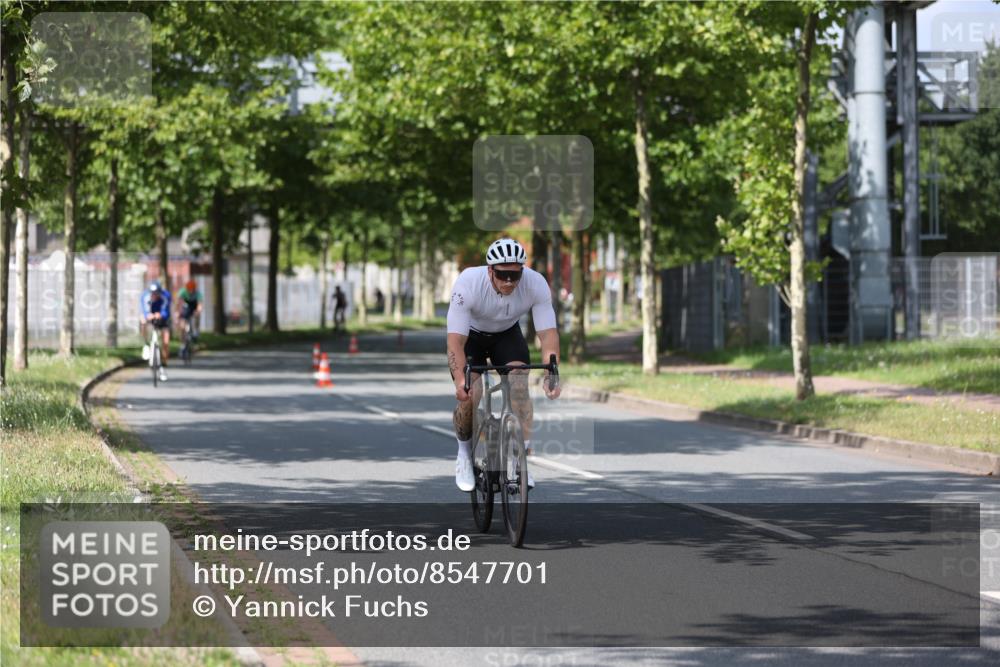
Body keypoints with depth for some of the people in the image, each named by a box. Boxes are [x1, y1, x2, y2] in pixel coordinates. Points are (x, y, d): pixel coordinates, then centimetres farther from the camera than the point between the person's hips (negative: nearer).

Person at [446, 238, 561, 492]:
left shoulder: (536, 284, -30)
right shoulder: (468, 283, -36)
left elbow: (548, 333, -28)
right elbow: (456, 339, -36)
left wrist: (552, 374, -43)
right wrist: (459, 380, -49)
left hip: (507, 334, 2)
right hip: (470, 335, -2)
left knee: (519, 386, -20)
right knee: (468, 397, -15)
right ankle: (464, 452, 13)